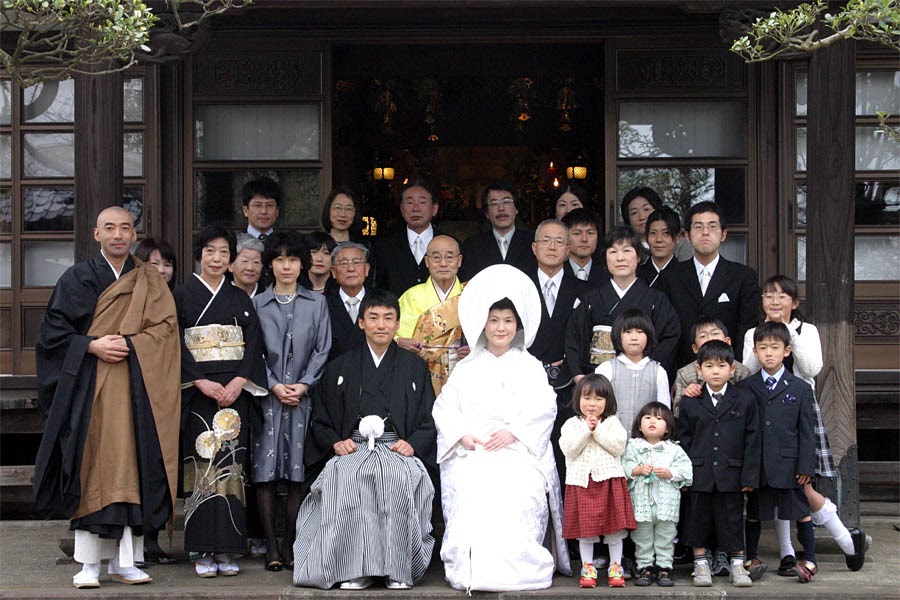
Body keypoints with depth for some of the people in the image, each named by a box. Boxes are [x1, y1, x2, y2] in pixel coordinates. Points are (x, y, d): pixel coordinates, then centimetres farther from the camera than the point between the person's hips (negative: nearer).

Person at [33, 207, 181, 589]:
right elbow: (52, 331, 3)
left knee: (131, 469, -3)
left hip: (136, 391, 1)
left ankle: (124, 560, 2)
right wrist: (92, 346, -12)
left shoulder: (149, 281, 12)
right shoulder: (76, 279, 8)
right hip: (88, 388, -1)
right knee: (91, 469, -6)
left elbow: (165, 328, 1)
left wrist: (127, 345, -12)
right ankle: (88, 564, -3)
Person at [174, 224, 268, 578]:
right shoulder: (182, 295, 4)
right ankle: (203, 551, -3)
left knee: (231, 466, -1)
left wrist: (238, 383, -10)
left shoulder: (240, 299, 13)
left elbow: (253, 345, 6)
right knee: (202, 466, -6)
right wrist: (203, 383, -14)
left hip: (235, 393, 2)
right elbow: (176, 346, -3)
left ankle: (227, 549, 3)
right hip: (196, 393, -2)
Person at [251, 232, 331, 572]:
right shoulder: (258, 304, 9)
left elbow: (322, 349, 6)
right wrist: (274, 386, -8)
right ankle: (271, 547, -1)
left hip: (303, 397, 1)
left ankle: (289, 544, 4)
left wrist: (304, 384, -7)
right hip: (267, 396, 0)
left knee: (297, 473, -1)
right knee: (265, 472, -5)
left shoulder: (316, 303, 11)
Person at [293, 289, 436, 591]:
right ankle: (355, 569, -30)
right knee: (345, 478, -35)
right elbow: (320, 422, 17)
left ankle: (399, 568, -28)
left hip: (398, 449, 0)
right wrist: (336, 442, -3)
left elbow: (429, 422, 13)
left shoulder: (414, 367, 18)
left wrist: (412, 444, -6)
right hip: (352, 449, 1)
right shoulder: (339, 368, 19)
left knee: (402, 478, -36)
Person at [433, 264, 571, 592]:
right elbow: (445, 407, 11)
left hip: (518, 452, -1)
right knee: (469, 501, -26)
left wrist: (513, 432, -13)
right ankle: (471, 569, -23)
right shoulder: (466, 368, 19)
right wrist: (462, 435, -7)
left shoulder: (529, 366, 15)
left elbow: (542, 408, 1)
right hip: (472, 453, 2)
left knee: (518, 500, -29)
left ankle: (516, 570, -23)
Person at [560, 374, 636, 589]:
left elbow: (618, 447, -6)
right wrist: (586, 429, -12)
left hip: (609, 480, 0)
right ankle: (587, 568, 13)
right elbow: (569, 450, -7)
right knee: (585, 527, 3)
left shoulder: (612, 422, 7)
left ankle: (615, 567, 12)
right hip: (582, 480, 0)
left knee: (615, 526, 2)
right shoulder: (571, 424, 7)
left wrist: (598, 430, -10)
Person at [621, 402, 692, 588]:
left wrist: (669, 473, -16)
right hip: (641, 502, 0)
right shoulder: (633, 447, 4)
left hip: (666, 502, 0)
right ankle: (645, 567, 15)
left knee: (665, 537, 6)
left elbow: (686, 470, -2)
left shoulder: (674, 449, 3)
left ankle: (665, 567, 14)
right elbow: (624, 466, -3)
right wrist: (638, 470, -18)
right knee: (642, 538, 6)